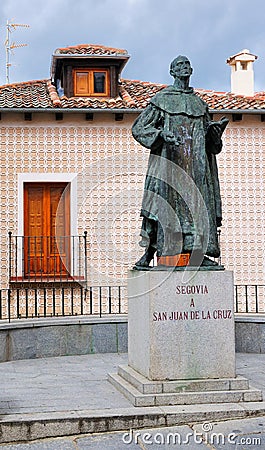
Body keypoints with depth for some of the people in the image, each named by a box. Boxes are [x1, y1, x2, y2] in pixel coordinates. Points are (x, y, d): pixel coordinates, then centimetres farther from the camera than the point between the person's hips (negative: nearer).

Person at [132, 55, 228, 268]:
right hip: (168, 162, -4)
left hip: (195, 164, 4)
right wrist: (161, 134, -17)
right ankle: (148, 253, -3)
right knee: (161, 203, -8)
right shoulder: (161, 99, 5)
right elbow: (138, 128, 0)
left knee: (197, 202, -1)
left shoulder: (199, 103, 19)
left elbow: (210, 141, 22)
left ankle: (197, 254, 2)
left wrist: (214, 129, -2)